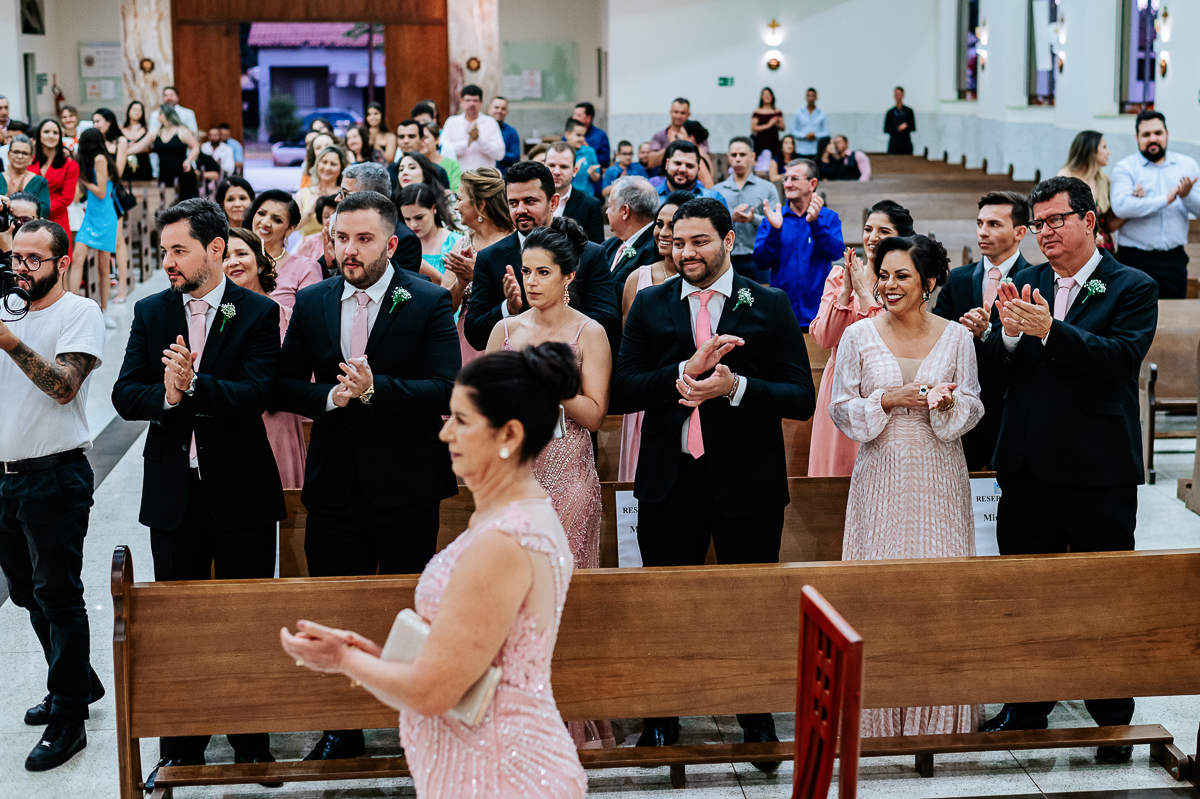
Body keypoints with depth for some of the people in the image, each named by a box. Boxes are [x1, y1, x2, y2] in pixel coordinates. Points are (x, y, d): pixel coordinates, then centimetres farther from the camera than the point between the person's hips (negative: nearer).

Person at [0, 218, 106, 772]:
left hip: (54, 477, -8)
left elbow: (63, 387, -19)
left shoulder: (80, 313, -7)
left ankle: (68, 719, 4)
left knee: (58, 597, -3)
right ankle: (80, 682, 32)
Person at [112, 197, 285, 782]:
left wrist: (192, 386, -30)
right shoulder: (150, 313, 6)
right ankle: (180, 750, 24)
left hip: (241, 491, -3)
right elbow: (125, 395, -2)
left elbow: (256, 394, -17)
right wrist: (166, 395, -22)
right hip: (173, 491, 3)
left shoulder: (258, 314, -5)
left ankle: (252, 746, 21)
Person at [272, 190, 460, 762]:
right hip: (333, 484, 4)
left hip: (406, 487, -3)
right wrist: (330, 397, -14)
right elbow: (283, 388, 6)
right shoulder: (311, 303, 7)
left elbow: (445, 390, -15)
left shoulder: (428, 303, -6)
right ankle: (341, 731, 23)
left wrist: (374, 389, -26)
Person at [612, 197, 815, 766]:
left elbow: (801, 397, -5)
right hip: (668, 479, 2)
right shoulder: (650, 305, 6)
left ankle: (758, 721, 26)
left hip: (747, 483, -1)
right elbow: (622, 392, -2)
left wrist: (736, 387, -20)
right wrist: (687, 369, -16)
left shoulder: (769, 306, 1)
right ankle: (661, 722, 27)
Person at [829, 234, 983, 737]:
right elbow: (842, 410, 1)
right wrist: (889, 399, -14)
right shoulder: (859, 336, 1)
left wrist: (947, 404, -16)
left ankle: (940, 714, 11)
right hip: (882, 476, 0)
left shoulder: (955, 336, 3)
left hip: (939, 478, 1)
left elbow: (972, 409, 5)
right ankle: (881, 717, 10)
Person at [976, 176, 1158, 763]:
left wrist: (1049, 330, -29)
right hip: (1027, 466, 4)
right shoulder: (1025, 285, 8)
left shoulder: (1133, 287, -4)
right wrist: (1010, 332, -19)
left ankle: (1113, 720, 18)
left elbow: (1122, 356, -19)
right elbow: (993, 370, 2)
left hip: (1098, 472, -4)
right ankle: (1027, 710, 27)